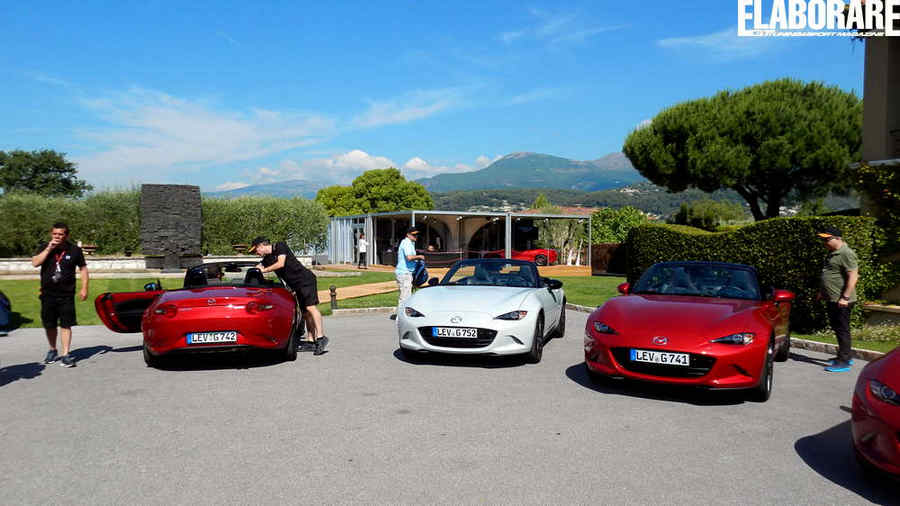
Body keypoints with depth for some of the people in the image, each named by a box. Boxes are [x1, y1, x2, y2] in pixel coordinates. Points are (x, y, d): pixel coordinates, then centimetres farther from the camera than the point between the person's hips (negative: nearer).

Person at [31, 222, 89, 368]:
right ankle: (52, 350, 31)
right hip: (48, 294, 2)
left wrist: (84, 288, -1)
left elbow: (83, 269, 8)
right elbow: (35, 263, -11)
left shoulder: (74, 250, 2)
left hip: (66, 295, -2)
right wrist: (49, 249, -16)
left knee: (65, 325, -5)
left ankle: (66, 354, -3)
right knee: (49, 325, 12)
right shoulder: (44, 248, 5)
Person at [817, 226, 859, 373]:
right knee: (836, 327, 16)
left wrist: (845, 297, -23)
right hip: (832, 299, 10)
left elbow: (853, 277, -20)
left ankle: (844, 362, 1)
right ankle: (845, 356, 28)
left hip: (841, 301, -10)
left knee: (842, 329, -4)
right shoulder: (832, 253, 15)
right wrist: (822, 291, 24)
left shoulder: (846, 254, -15)